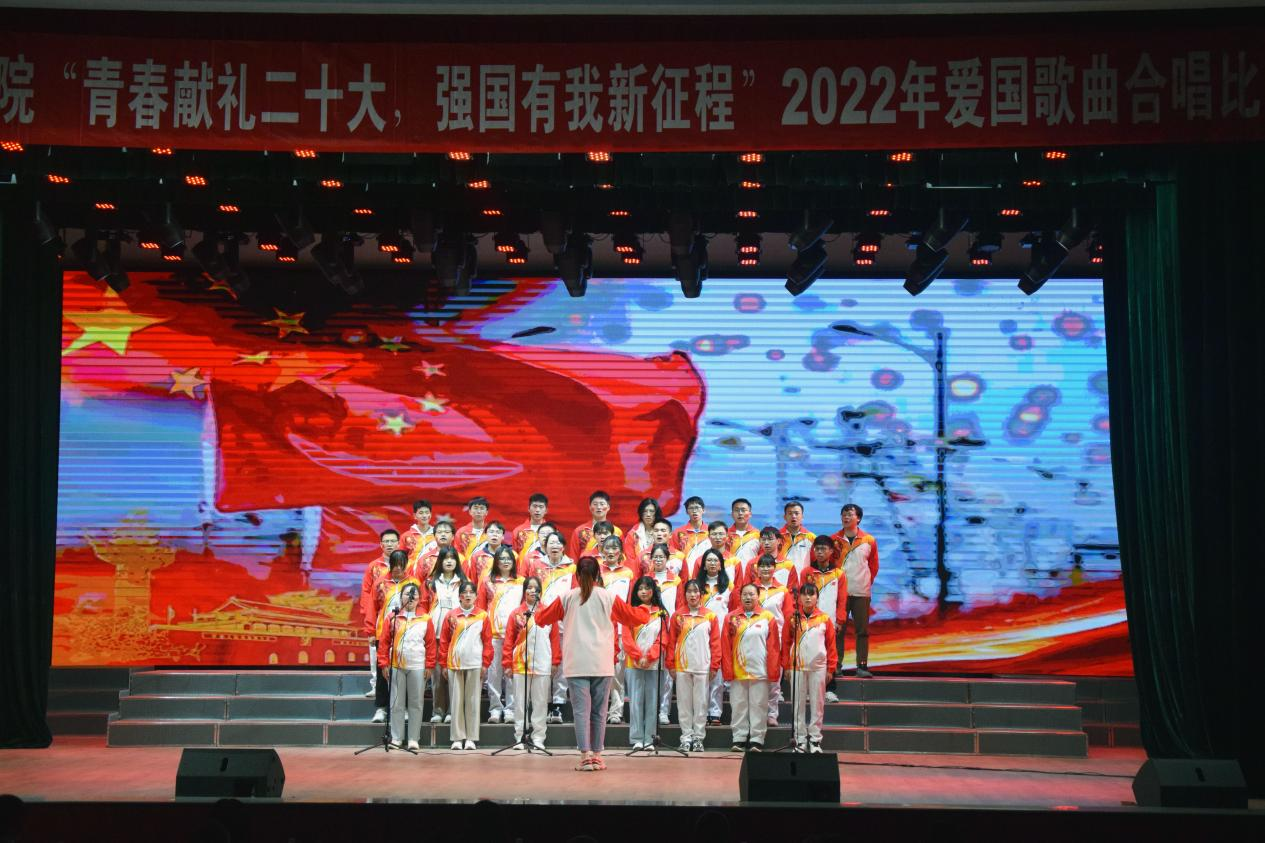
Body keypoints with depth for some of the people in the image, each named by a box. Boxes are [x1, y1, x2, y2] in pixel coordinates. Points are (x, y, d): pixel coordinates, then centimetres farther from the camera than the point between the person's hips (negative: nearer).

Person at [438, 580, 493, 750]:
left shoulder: (482, 616, 5)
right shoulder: (451, 616, 6)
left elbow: (487, 642, 4)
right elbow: (444, 641, 7)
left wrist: (485, 664, -2)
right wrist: (443, 664, 3)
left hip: (475, 664, -1)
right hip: (454, 664, 1)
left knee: (473, 701, 2)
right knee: (457, 701, 3)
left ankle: (472, 738, 7)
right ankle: (458, 738, 8)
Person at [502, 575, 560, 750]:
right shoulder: (516, 613, 5)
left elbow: (554, 639, 5)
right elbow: (508, 641, 3)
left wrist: (555, 662, 1)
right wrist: (507, 664, -1)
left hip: (542, 665, 0)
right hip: (520, 664, 0)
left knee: (540, 702, 4)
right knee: (520, 702, 5)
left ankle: (538, 738, 10)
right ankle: (519, 737, 12)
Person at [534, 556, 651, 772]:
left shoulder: (567, 598, 3)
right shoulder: (608, 597, 2)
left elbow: (542, 618, 12)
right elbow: (633, 616, 12)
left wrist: (537, 615, 36)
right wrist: (646, 611, 34)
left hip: (576, 663, -1)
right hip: (602, 663, 1)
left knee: (581, 709, -1)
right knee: (598, 711, 10)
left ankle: (586, 754, -11)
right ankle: (597, 754, 13)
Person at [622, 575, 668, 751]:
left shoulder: (661, 613, 8)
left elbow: (662, 639, 2)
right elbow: (626, 637, 0)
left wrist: (649, 657, -10)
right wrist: (638, 657, -11)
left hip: (654, 663, 1)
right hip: (633, 663, -1)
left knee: (652, 701, 1)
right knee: (636, 701, -2)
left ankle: (649, 739, 5)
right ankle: (637, 739, 1)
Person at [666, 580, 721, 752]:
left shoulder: (710, 616, 3)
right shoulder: (678, 615, 4)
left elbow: (715, 642, 3)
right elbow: (671, 641, 4)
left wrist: (714, 665, -2)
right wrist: (671, 664, -1)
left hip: (702, 666, -1)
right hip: (682, 666, 1)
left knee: (701, 703, 3)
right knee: (684, 703, 4)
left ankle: (698, 738, 10)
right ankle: (686, 737, 11)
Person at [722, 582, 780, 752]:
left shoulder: (768, 617, 3)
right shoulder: (732, 617, 5)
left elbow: (774, 647, 1)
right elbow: (725, 646, 3)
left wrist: (773, 671, -4)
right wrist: (727, 670, -3)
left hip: (760, 672, -1)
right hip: (737, 671, 1)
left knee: (758, 705, 2)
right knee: (738, 706, 5)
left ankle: (757, 740, 8)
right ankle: (739, 739, 12)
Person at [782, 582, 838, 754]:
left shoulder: (824, 619, 2)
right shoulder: (793, 618, 2)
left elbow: (831, 645, 5)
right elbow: (786, 643, 5)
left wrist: (831, 668, 3)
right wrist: (786, 666, 1)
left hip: (818, 667, 0)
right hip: (797, 667, 0)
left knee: (817, 704, 4)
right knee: (798, 704, 4)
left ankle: (815, 739, 11)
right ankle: (800, 739, 10)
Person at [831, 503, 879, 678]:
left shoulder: (869, 541, 4)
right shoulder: (834, 540, 4)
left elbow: (874, 565, 13)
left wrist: (868, 582, 9)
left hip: (861, 592, 0)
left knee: (862, 630, 0)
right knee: (838, 629, 0)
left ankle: (862, 665, 3)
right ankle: (836, 665, 4)